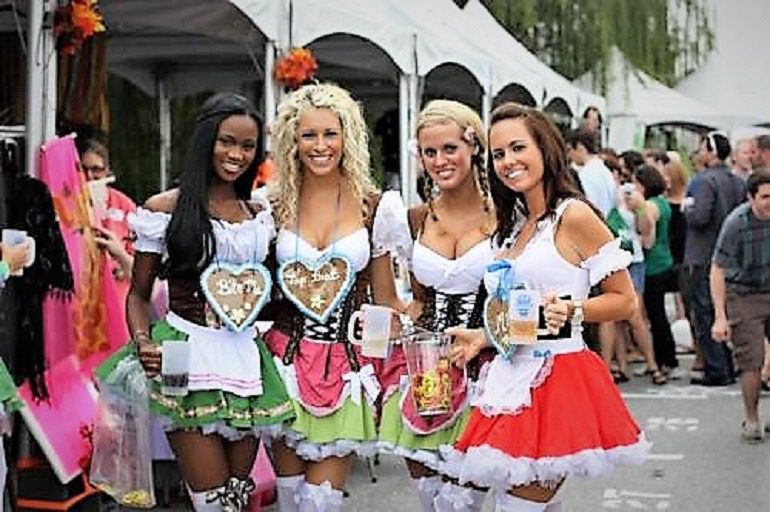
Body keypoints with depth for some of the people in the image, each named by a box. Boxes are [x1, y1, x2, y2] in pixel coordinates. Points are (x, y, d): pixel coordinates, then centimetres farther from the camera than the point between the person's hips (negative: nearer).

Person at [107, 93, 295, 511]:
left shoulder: (260, 215, 13)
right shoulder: (165, 209, -1)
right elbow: (138, 294, 3)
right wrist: (144, 343, -14)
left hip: (246, 359, 5)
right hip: (187, 359, -5)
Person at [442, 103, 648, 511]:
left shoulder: (573, 215, -7)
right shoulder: (515, 225, 16)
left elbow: (625, 301, -7)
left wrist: (571, 310, -21)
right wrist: (482, 336, 9)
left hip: (558, 380, -7)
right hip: (513, 381, 8)